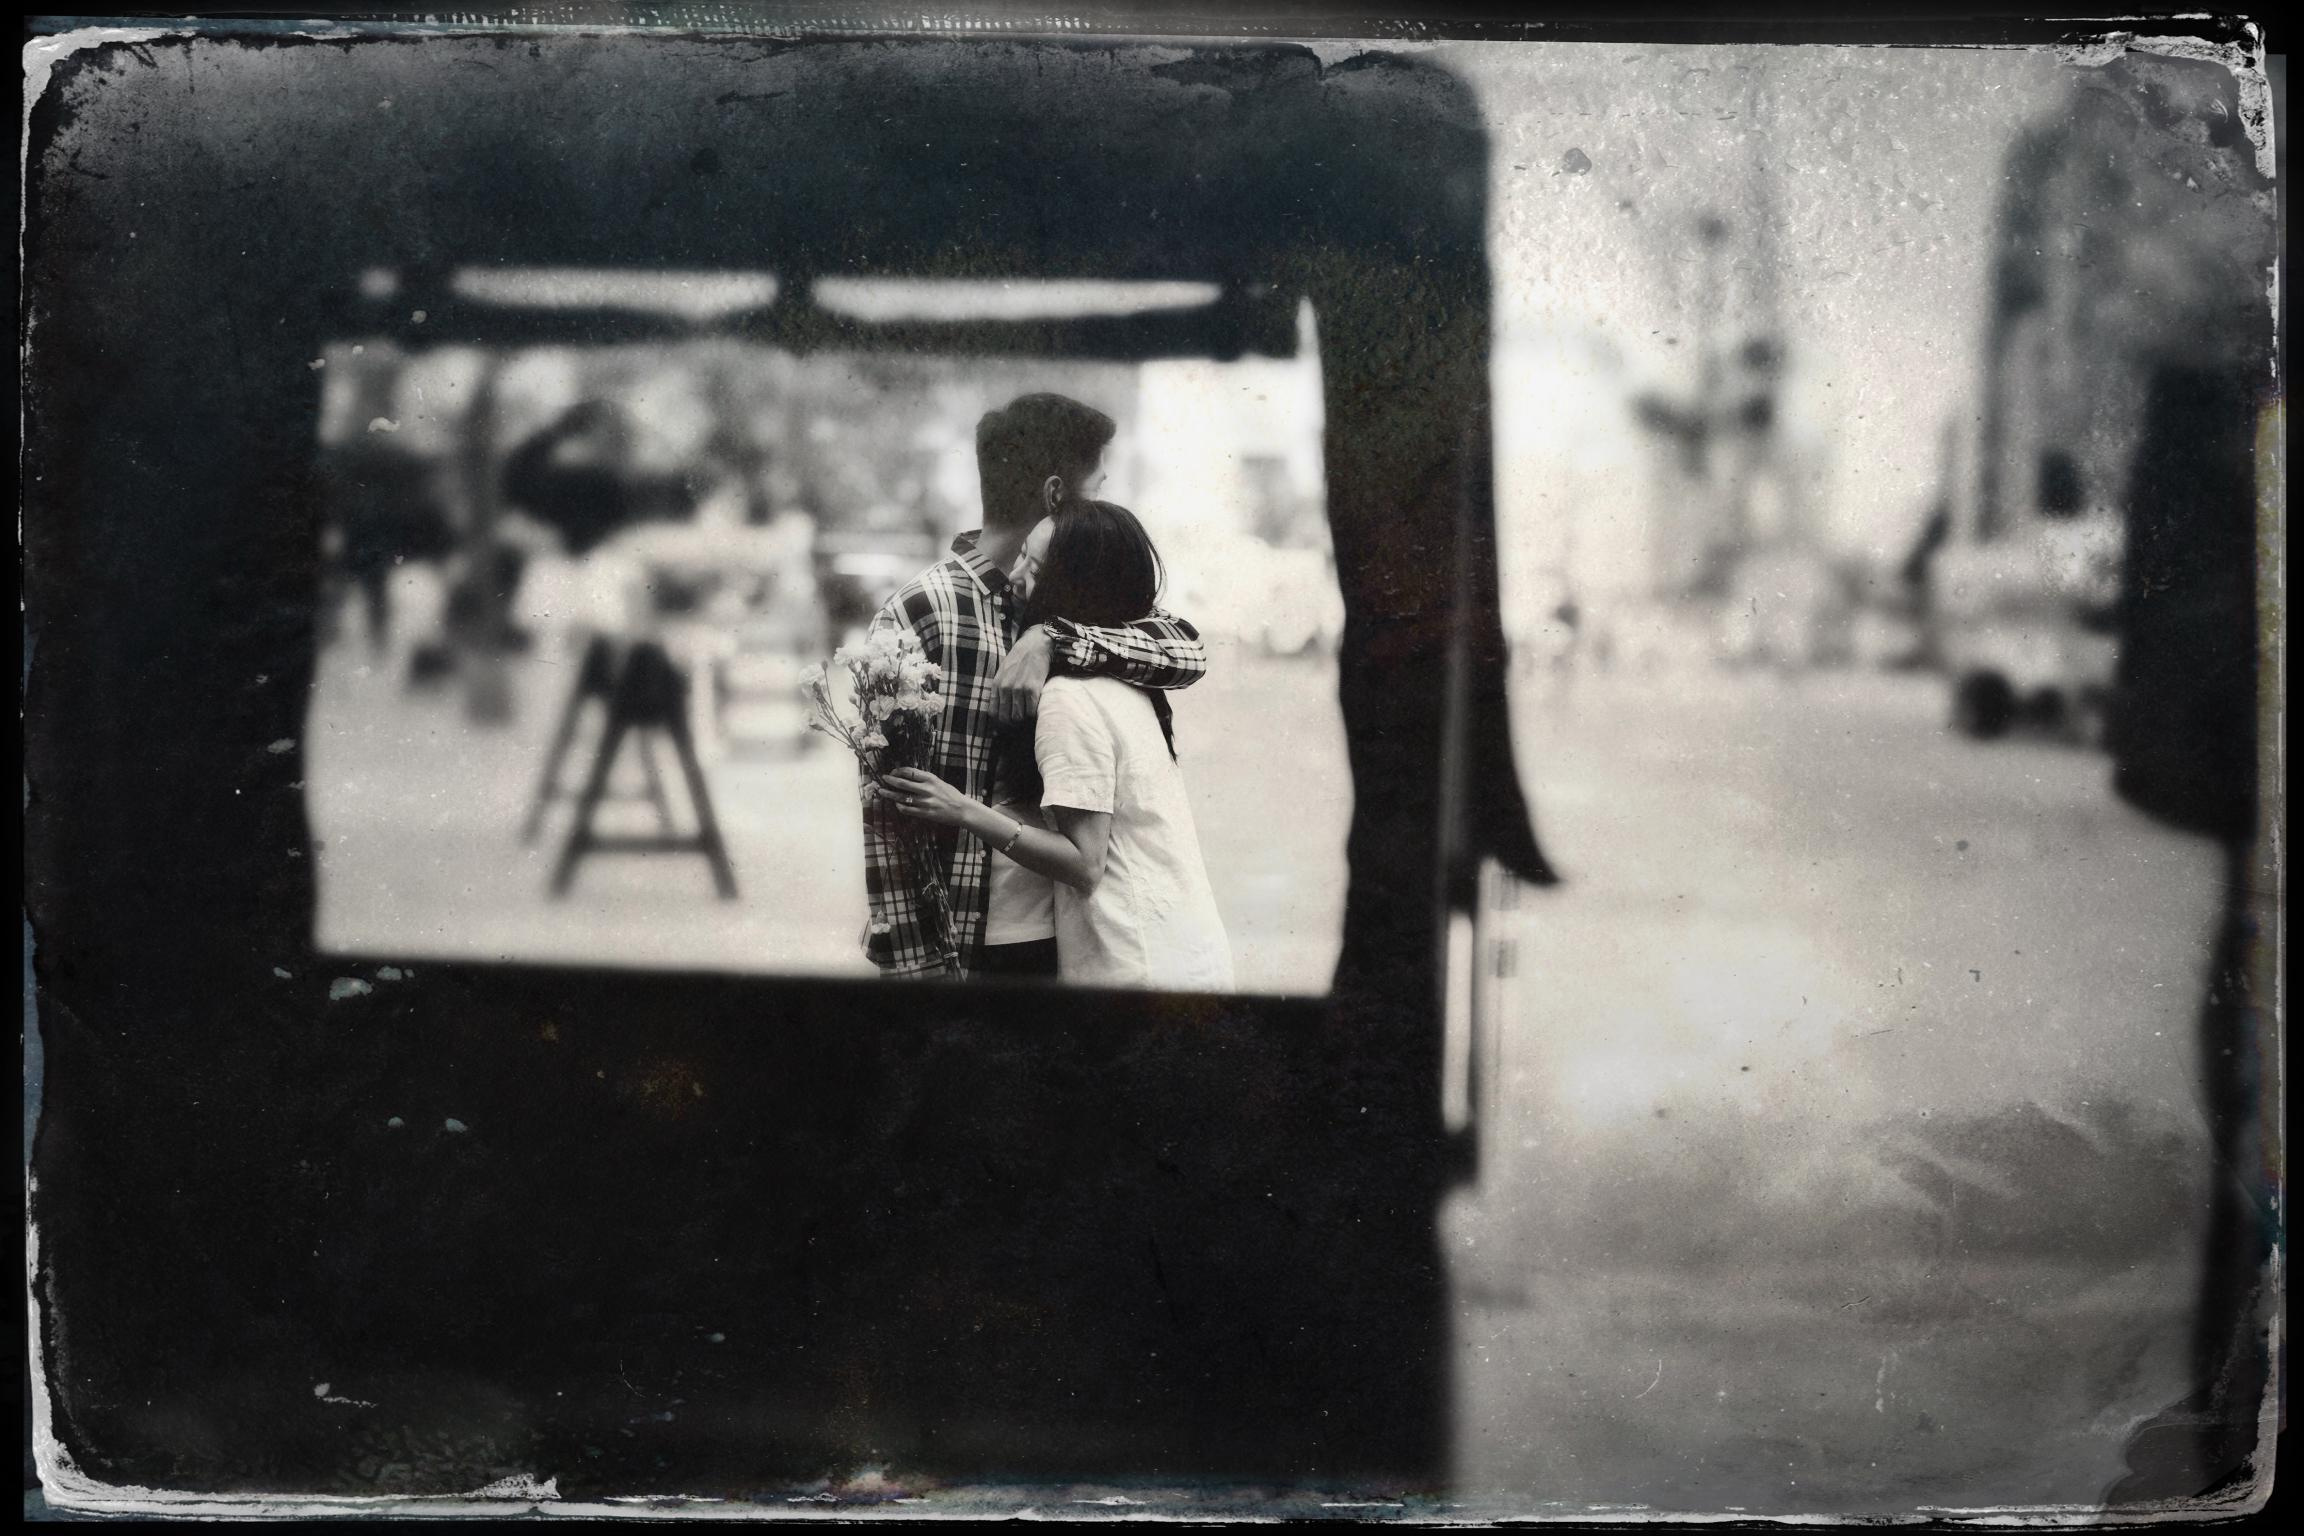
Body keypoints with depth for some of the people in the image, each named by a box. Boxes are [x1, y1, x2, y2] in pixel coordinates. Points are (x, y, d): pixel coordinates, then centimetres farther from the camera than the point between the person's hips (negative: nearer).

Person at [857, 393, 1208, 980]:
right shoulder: (919, 611, -8)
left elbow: (1187, 650, -7)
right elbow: (884, 806, -10)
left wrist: (1053, 640, -21)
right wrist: (916, 967, -15)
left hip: (1073, 936, 5)